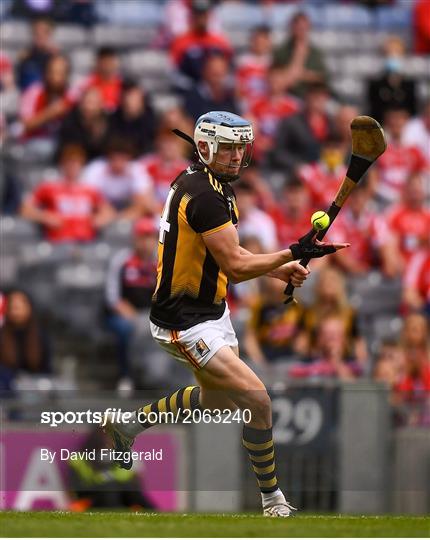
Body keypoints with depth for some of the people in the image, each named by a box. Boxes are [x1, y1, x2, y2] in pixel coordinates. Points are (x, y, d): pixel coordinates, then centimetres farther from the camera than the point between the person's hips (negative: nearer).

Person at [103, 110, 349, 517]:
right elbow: (235, 268, -24)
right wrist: (293, 253, -27)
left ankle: (128, 424, 41)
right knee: (255, 398, -15)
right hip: (185, 322, -11)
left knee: (218, 400, 27)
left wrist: (278, 268, 5)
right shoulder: (204, 195, -24)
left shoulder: (195, 182, 7)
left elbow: (223, 252, 16)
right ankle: (272, 497, -3)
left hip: (211, 311, 11)